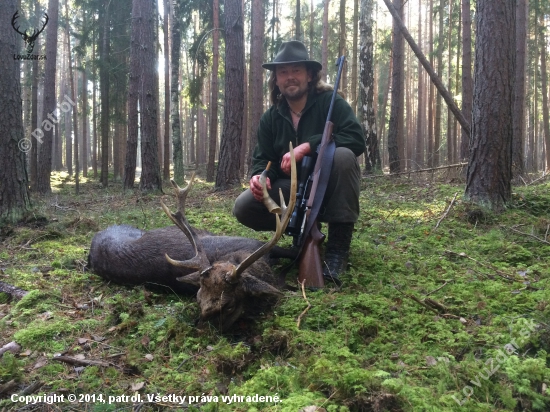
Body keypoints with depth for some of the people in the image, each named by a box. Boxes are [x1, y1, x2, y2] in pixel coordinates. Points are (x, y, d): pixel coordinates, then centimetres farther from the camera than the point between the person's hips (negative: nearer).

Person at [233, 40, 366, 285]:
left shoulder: (330, 102, -11)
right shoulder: (270, 118, 4)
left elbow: (356, 138, -26)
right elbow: (262, 159, 2)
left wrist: (307, 146, -33)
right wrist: (259, 176, -24)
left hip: (330, 190, -3)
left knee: (343, 155, -36)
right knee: (244, 207, -19)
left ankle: (338, 245, -27)